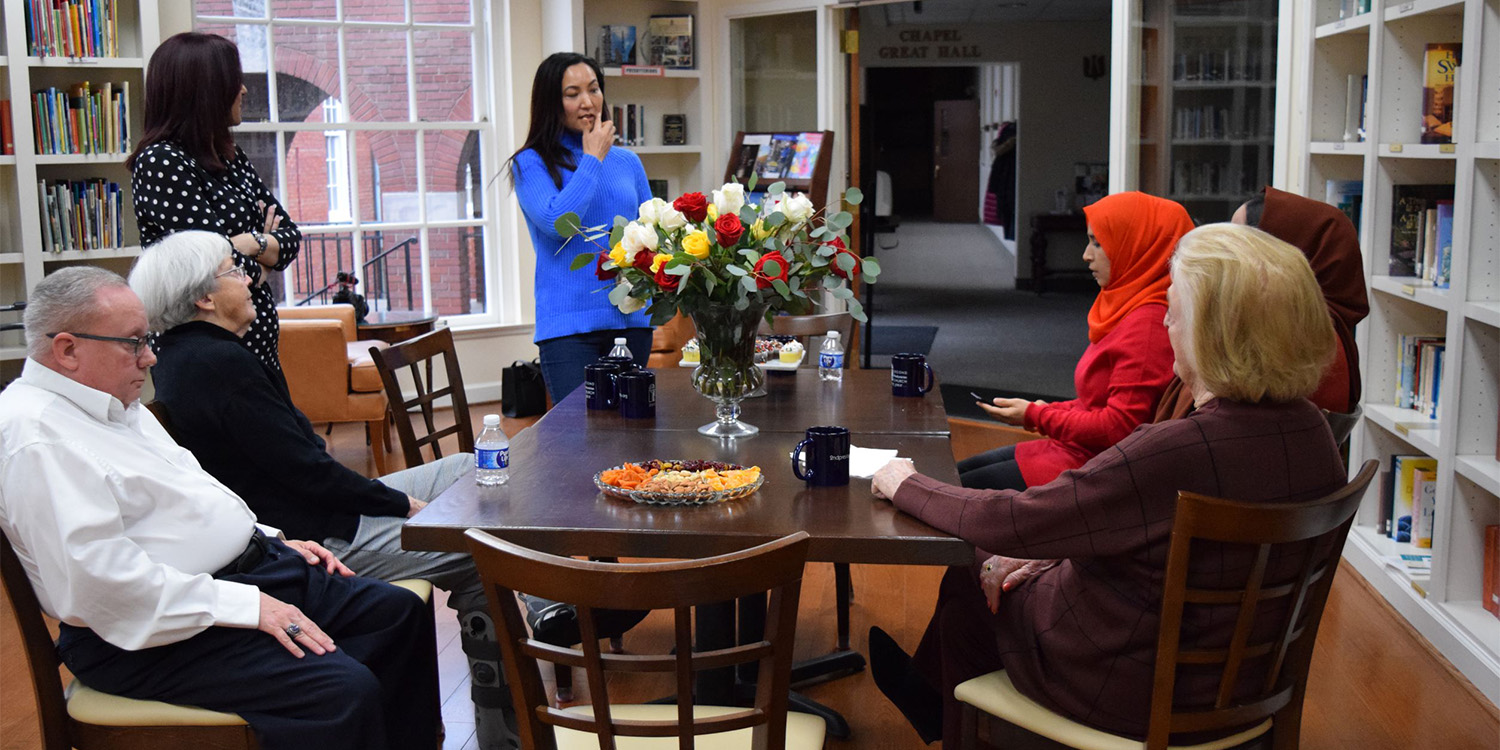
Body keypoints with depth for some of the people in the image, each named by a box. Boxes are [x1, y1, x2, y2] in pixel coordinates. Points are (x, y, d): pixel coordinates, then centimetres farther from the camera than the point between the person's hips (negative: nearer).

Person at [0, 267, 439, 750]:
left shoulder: (114, 404, 15)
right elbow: (99, 576, -27)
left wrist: (275, 541, 13)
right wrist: (246, 607, -24)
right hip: (160, 636, -11)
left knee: (399, 613, 8)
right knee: (343, 692, -27)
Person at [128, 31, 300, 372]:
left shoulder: (231, 158, 12)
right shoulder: (160, 162, -13)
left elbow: (291, 236, 8)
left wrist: (254, 243, -12)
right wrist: (258, 270, -1)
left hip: (258, 338, 8)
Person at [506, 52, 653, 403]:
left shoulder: (628, 162, 14)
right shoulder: (531, 163, 0)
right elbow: (557, 222, -18)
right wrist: (592, 159, -8)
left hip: (631, 321, 5)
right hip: (569, 324, -5)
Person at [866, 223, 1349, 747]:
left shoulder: (1180, 451, -35)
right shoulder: (1310, 431, -8)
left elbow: (1009, 523, -26)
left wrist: (905, 485, -9)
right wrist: (1048, 556, 3)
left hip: (1134, 693, -8)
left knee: (967, 585, 17)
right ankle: (928, 693, 48)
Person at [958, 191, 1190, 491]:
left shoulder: (1148, 323, -21)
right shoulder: (1131, 311, 13)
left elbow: (1118, 427, -23)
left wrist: (1035, 416, -13)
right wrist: (1044, 410, 3)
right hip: (1079, 452, 11)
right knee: (959, 471, 14)